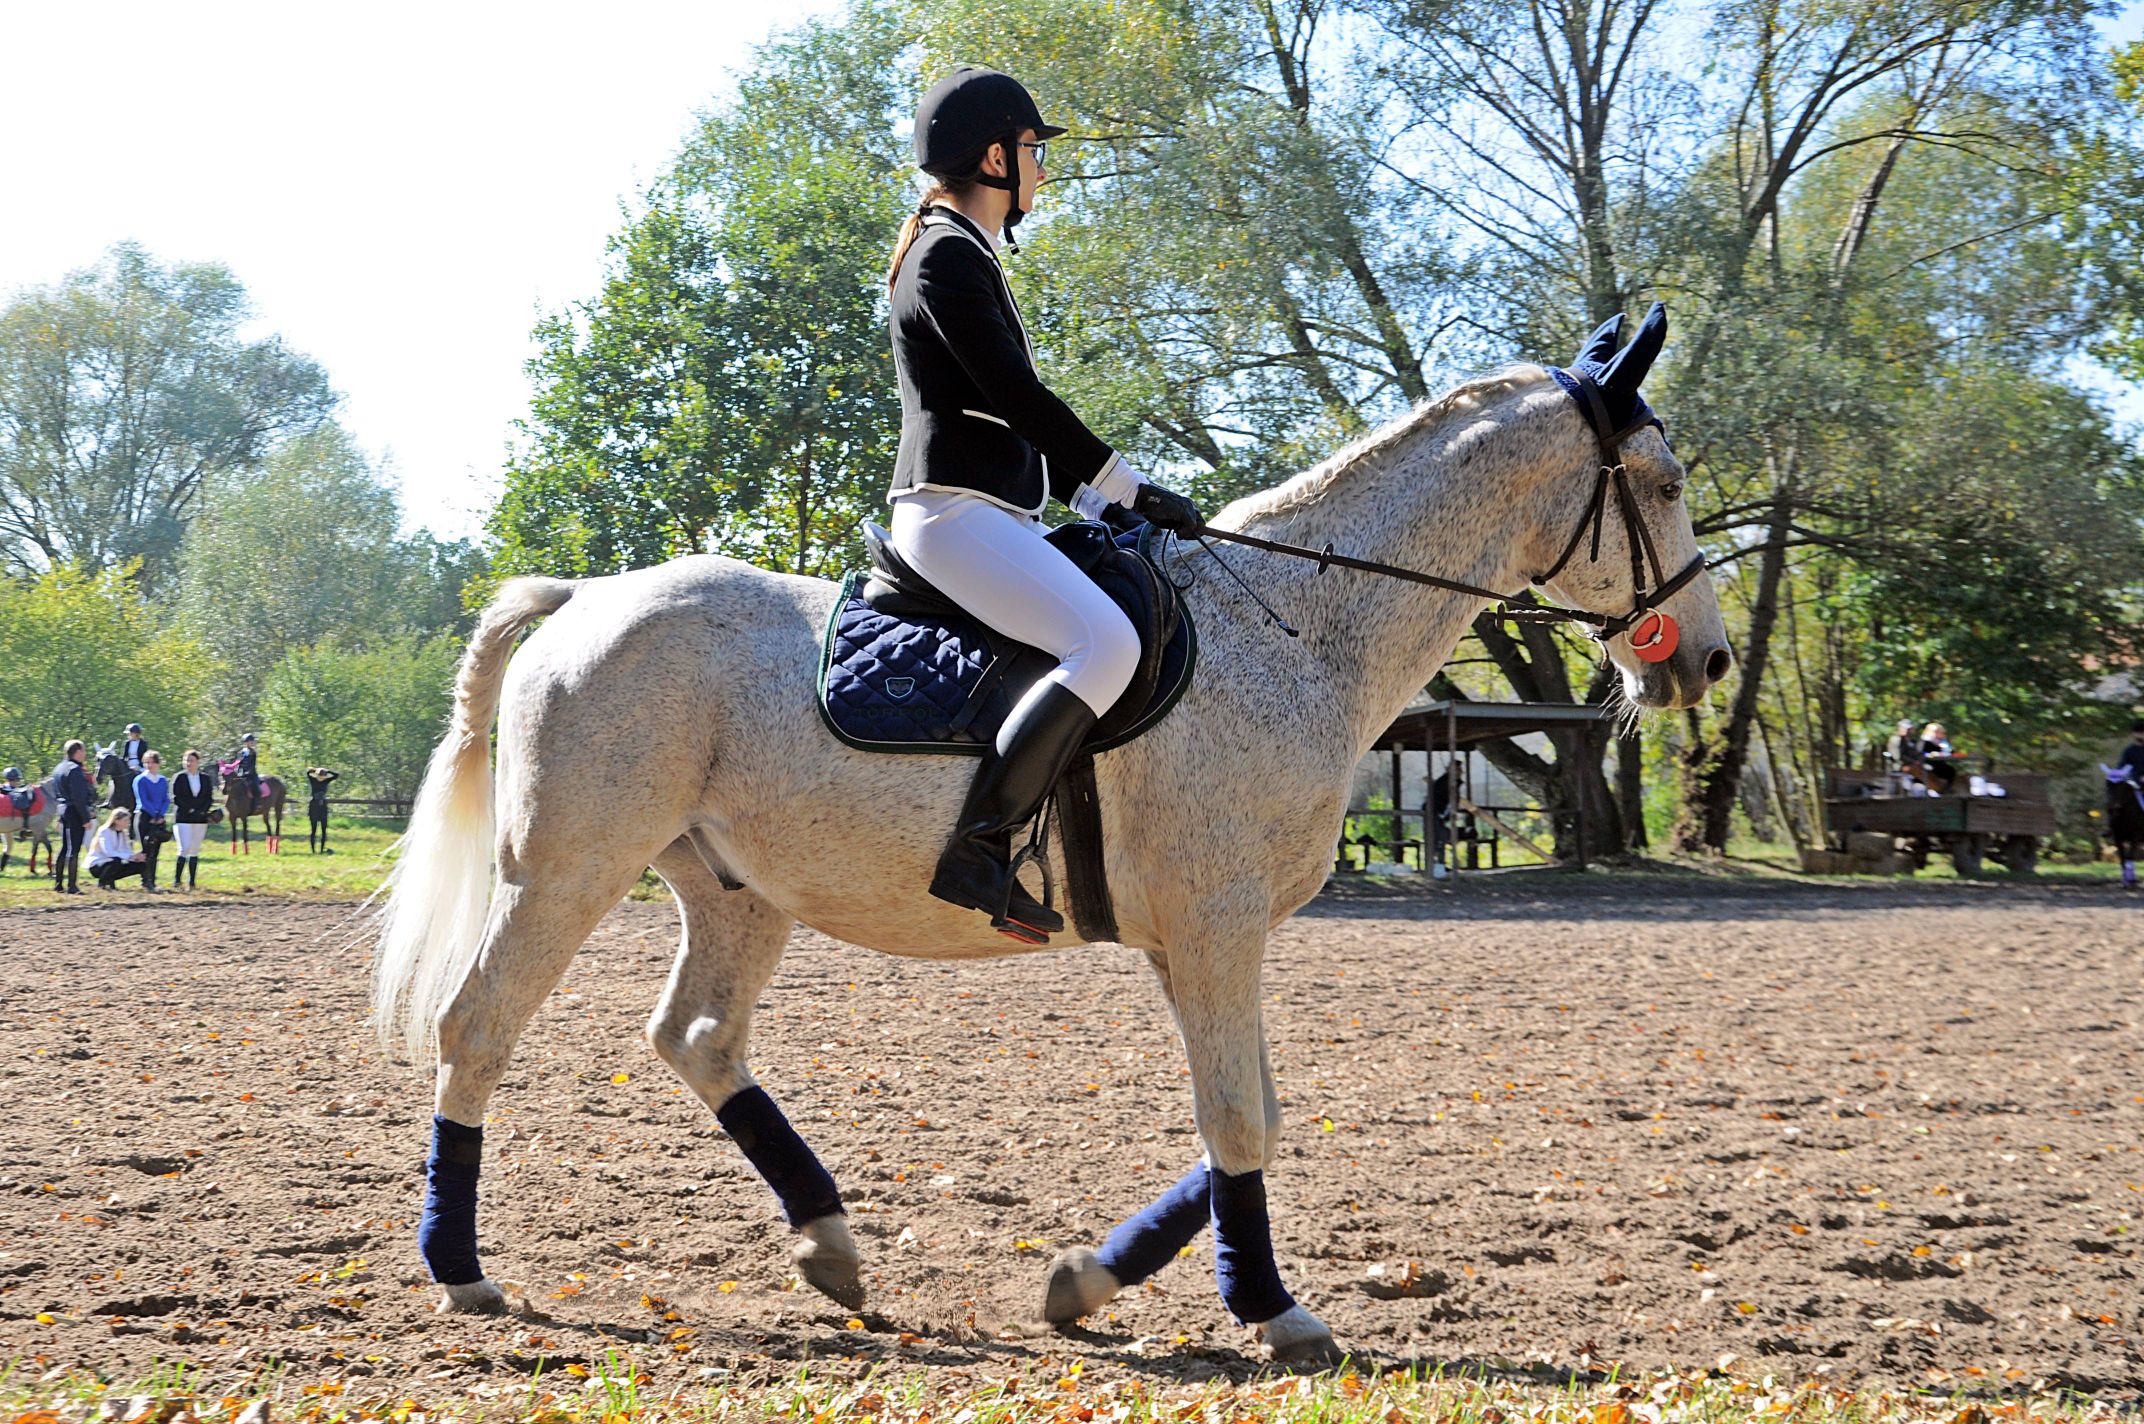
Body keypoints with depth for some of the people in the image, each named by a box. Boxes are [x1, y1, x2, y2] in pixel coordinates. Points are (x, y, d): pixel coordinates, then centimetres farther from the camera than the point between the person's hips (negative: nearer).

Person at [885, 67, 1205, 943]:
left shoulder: (962, 256, 23)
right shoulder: (949, 256, -9)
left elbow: (1011, 411, 25)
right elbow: (1018, 398, -15)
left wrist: (1097, 500, 19)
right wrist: (1131, 490, -9)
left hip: (988, 512, 11)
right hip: (955, 510, -11)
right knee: (1106, 642, -29)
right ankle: (976, 848, -30)